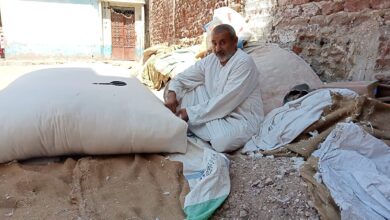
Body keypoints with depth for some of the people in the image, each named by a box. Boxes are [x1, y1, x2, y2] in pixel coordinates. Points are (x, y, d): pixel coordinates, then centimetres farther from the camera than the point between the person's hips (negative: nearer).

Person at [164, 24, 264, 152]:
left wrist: (191, 113, -23)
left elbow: (225, 102, -26)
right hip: (214, 110, 6)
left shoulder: (244, 63, -19)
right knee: (182, 90, -1)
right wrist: (172, 93, -16)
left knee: (222, 142, -37)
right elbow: (181, 77, 7)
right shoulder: (211, 60, 3)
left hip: (240, 118, -6)